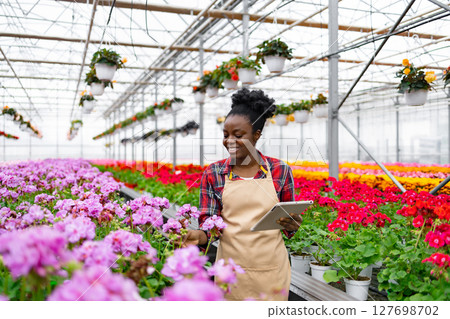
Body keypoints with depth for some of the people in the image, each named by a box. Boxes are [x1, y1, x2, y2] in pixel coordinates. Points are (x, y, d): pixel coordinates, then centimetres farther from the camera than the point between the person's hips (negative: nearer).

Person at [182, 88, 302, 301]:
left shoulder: (280, 171, 0)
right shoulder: (213, 174, -1)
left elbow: (289, 224, 8)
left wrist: (292, 225, -14)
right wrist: (199, 236, -23)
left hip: (271, 269, 0)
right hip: (232, 269, 0)